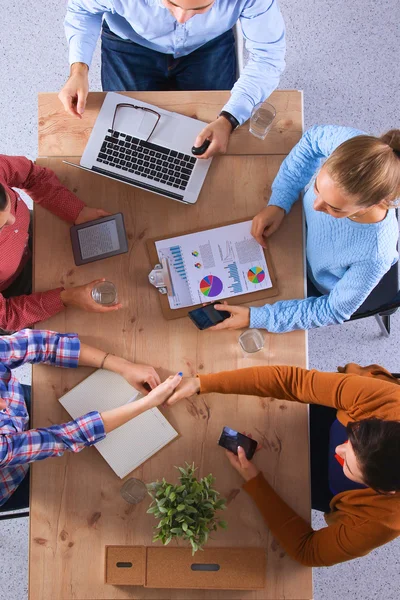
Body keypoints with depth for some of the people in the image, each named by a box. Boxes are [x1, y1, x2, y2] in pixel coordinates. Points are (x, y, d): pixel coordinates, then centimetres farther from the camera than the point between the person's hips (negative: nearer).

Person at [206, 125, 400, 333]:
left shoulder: (375, 255, -45)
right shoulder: (350, 143, -37)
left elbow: (334, 310, -26)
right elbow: (313, 138, -12)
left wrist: (256, 318, -31)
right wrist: (278, 203, -22)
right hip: (301, 231, 4)